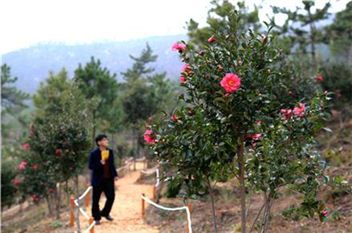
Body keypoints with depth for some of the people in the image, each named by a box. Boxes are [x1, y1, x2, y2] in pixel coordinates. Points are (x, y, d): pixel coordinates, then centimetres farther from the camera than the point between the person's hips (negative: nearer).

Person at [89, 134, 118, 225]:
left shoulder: (110, 151, 6)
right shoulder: (94, 153, -11)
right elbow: (91, 166, -12)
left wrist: (115, 175, 8)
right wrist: (100, 163, -26)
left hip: (109, 179, 5)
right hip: (98, 180, -5)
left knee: (111, 197, 6)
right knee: (96, 199, 4)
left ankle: (105, 213, 29)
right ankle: (96, 218, 18)